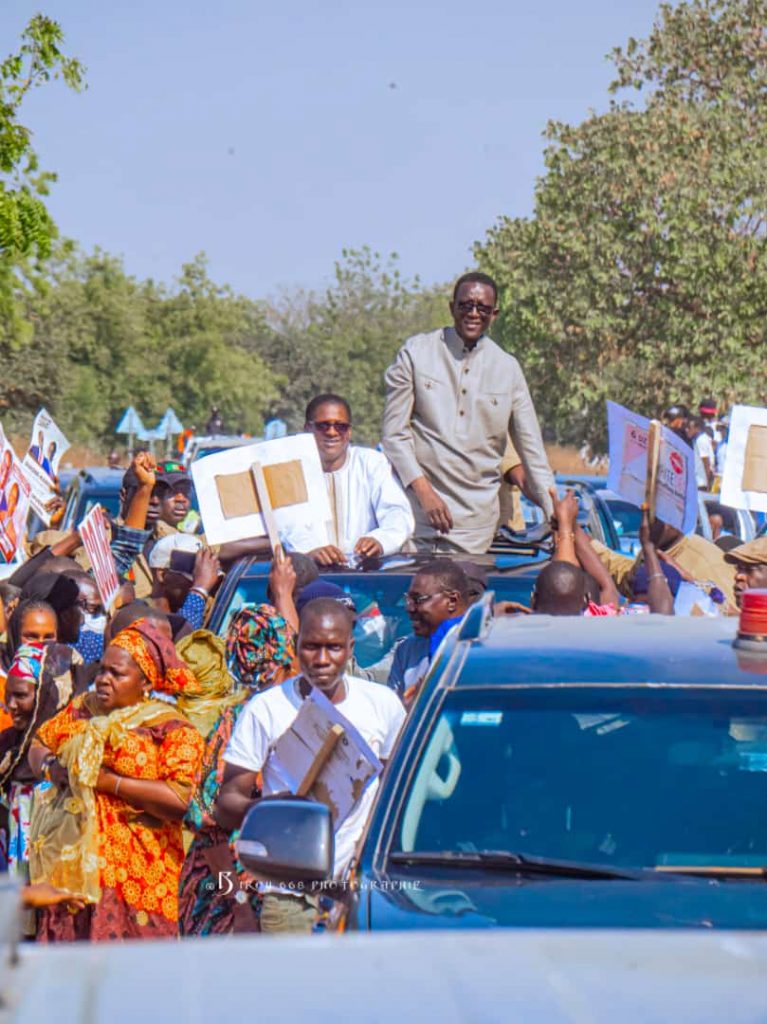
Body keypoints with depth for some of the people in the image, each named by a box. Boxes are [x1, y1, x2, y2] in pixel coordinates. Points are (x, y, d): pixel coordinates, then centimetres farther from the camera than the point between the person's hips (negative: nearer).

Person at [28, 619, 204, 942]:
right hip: (69, 863, 5)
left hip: (132, 875, -5)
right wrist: (50, 767, -1)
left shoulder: (172, 730, -5)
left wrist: (108, 781, -15)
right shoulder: (83, 709, 15)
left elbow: (181, 800, -17)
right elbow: (38, 745, 23)